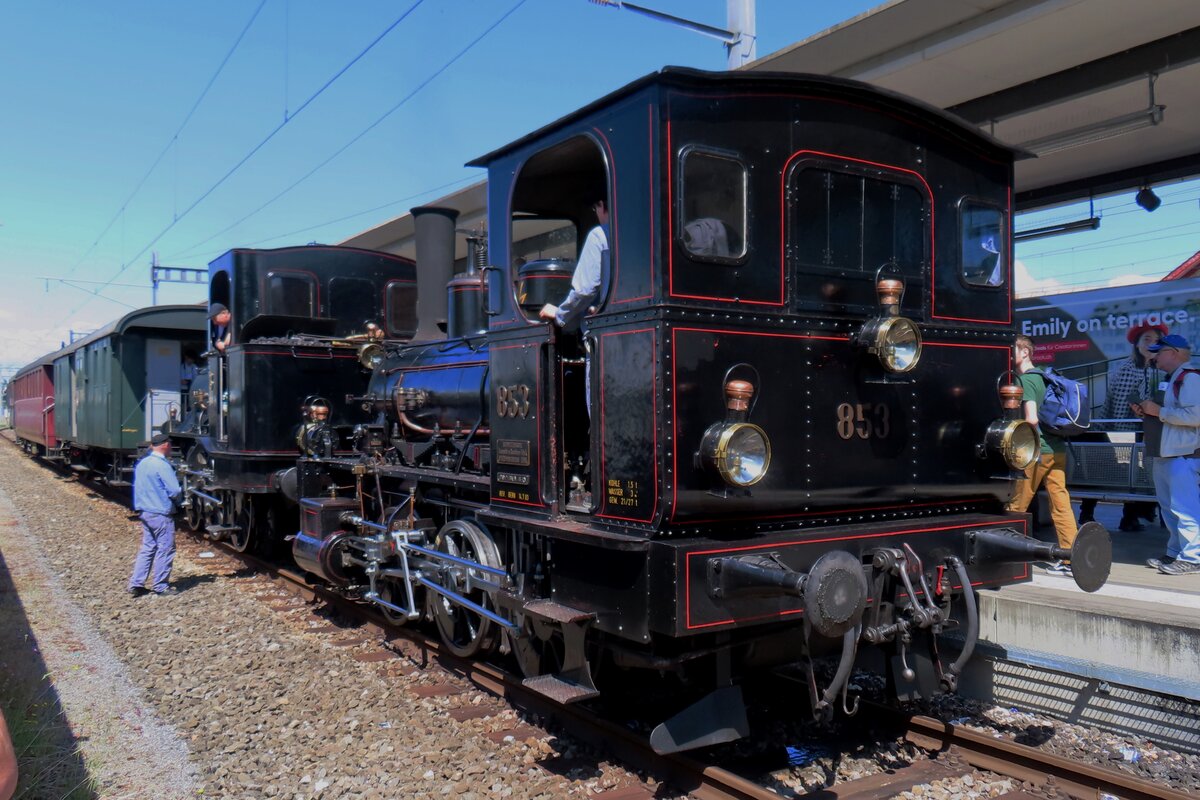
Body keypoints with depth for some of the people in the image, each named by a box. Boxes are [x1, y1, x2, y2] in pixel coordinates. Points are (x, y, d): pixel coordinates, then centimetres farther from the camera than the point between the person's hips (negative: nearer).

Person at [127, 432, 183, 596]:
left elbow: (138, 487, 17)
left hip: (145, 512, 8)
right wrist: (180, 493, 0)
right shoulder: (162, 465, -18)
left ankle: (136, 584, 13)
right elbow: (175, 491, -20)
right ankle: (160, 586, 8)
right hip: (161, 514, -8)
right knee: (165, 549, 2)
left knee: (147, 548, 15)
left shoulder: (141, 464, 9)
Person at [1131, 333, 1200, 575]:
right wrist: (1146, 412, 10)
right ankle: (1176, 553, 22)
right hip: (1165, 454, 10)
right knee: (1169, 507, 14)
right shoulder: (1170, 381, 19)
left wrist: (1159, 411, -17)